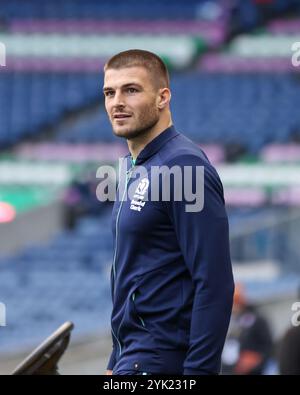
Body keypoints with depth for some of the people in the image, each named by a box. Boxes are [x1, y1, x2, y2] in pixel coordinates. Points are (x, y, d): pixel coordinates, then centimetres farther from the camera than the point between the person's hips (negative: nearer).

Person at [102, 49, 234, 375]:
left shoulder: (184, 167, -14)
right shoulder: (134, 169, 15)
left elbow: (214, 284, -19)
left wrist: (199, 370, -23)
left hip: (162, 358, -9)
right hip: (133, 354, 9)